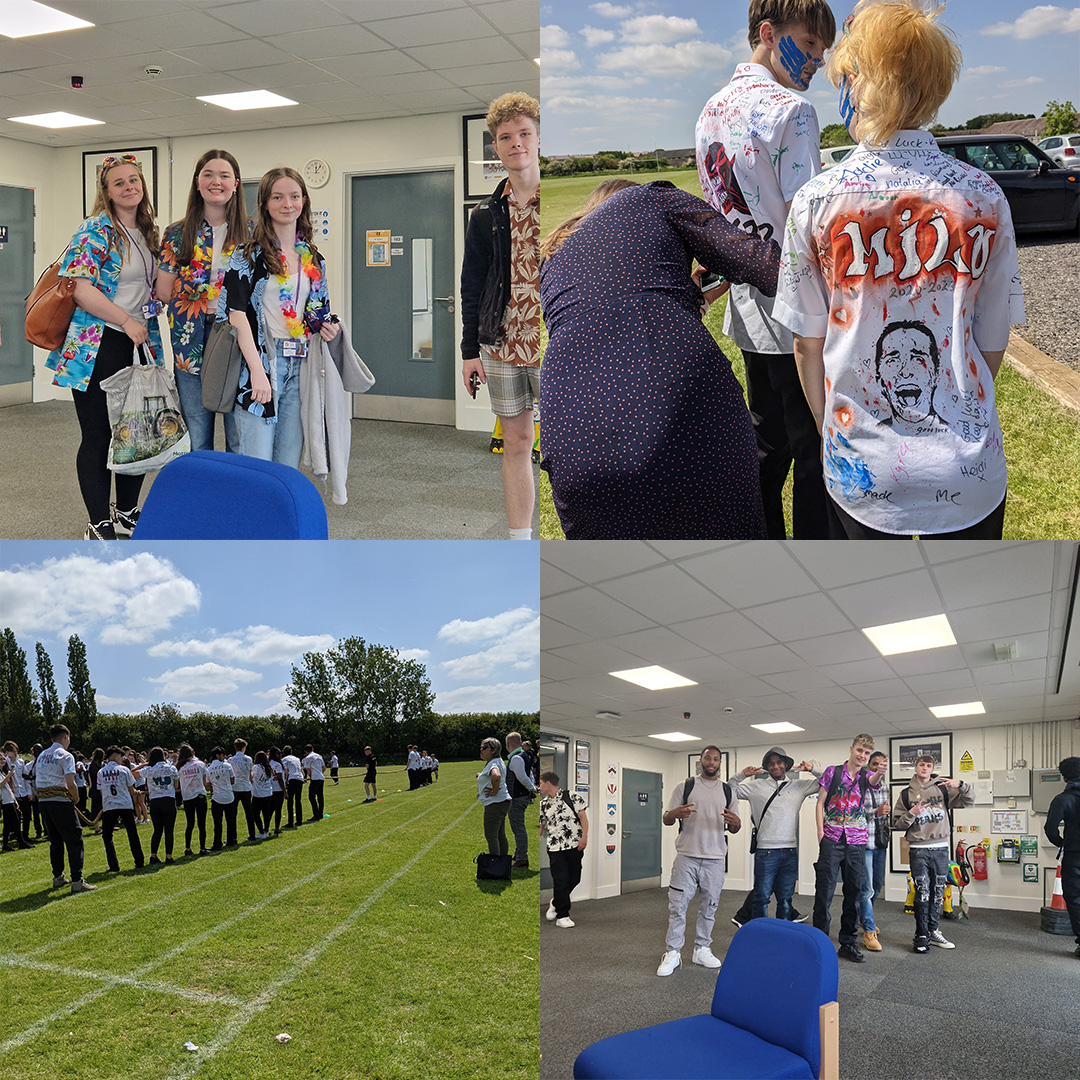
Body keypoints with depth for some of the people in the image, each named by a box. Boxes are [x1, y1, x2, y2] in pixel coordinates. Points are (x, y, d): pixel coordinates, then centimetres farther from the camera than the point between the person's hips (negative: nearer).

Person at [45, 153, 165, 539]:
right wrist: (127, 321, -17)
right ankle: (99, 525, 8)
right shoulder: (96, 231, -9)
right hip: (98, 348, -7)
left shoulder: (149, 232, 14)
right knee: (98, 436, -1)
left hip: (139, 344, 7)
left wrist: (155, 304, 6)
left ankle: (127, 511, 26)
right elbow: (80, 289, -19)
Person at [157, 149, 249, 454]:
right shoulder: (177, 234, 10)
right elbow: (164, 291, 5)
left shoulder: (251, 232, 7)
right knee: (196, 442, 6)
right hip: (192, 342, 1)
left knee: (241, 440, -2)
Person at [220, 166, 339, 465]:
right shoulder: (249, 253, -1)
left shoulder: (314, 260, 15)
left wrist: (327, 329, 1)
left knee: (288, 467, 6)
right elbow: (237, 314, -10)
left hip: (299, 370, 5)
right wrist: (257, 371, -19)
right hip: (258, 364, -5)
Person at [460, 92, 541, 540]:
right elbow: (472, 285, 13)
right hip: (502, 346, 3)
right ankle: (519, 540, 18)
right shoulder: (486, 216, 10)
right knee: (516, 443, 9)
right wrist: (469, 350, 9)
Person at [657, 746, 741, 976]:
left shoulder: (728, 791, 11)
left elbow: (733, 828, 14)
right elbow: (666, 819, 4)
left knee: (709, 906, 8)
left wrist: (735, 823, -11)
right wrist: (675, 814, -20)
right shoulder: (685, 786, 5)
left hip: (715, 858, 2)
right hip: (686, 856, -2)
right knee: (678, 904, -4)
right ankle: (672, 952, 3)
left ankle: (702, 949, 20)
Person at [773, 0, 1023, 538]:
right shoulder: (983, 197, -6)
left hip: (859, 473, 0)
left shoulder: (815, 201, -8)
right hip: (968, 474, 0)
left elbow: (808, 343, 0)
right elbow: (992, 344, 2)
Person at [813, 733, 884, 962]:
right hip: (831, 838, -2)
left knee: (854, 891, 6)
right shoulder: (832, 771, 4)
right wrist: (820, 832, -6)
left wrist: (880, 773, -42)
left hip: (856, 841, 2)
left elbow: (873, 781, -18)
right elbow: (820, 803, 4)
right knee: (824, 890, -4)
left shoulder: (866, 775, 8)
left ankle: (848, 942, 16)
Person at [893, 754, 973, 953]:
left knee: (938, 893, 9)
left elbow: (969, 800, 0)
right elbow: (897, 823, 6)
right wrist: (912, 814, -12)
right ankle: (921, 936, 2)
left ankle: (933, 932, 21)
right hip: (918, 850, -2)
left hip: (940, 848, 2)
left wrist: (960, 785, -18)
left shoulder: (943, 789, 6)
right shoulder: (907, 794, 7)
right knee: (922, 893, -5)